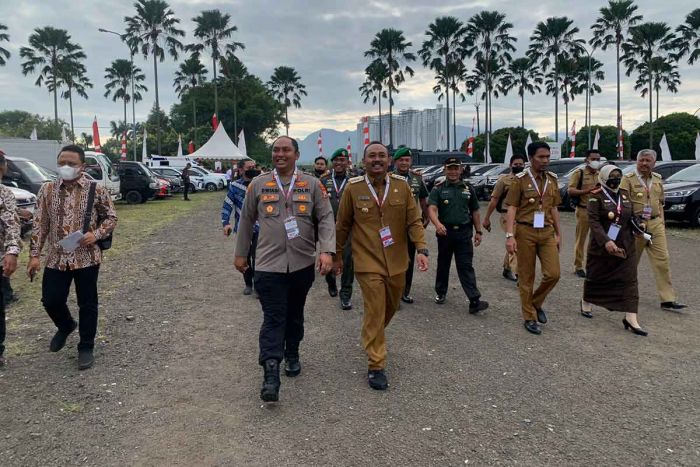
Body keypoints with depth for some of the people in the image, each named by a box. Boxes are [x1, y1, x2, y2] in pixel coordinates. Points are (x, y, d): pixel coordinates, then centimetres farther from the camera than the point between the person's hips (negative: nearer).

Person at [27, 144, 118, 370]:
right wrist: (34, 255, 0)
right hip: (56, 258, 3)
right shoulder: (47, 190, 3)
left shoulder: (96, 190, -5)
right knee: (50, 300, 8)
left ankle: (86, 348, 21)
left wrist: (96, 234, -15)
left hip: (87, 257, -3)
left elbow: (111, 217, 2)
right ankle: (66, 326, 41)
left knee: (87, 304, 5)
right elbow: (39, 224, 5)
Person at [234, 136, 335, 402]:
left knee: (295, 315, 17)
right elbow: (246, 221, 11)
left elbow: (326, 218, -1)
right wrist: (241, 254, 14)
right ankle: (271, 375, -6)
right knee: (273, 318, -7)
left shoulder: (312, 185, 3)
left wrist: (327, 251, -14)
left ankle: (292, 354, 38)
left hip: (302, 263, 2)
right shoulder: (258, 184, 4)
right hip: (269, 264, -1)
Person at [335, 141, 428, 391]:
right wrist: (337, 255, 10)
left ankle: (372, 337, 50)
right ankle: (376, 366, 9)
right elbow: (342, 225, 3)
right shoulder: (353, 188, -6)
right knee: (374, 313, -4)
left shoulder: (401, 185, -1)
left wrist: (421, 249, -12)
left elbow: (414, 221, 1)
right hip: (369, 263, -3)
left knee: (390, 308, 20)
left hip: (397, 262, 4)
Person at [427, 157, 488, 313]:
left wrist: (478, 231, 10)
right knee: (443, 264, 13)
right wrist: (437, 224, -33)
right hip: (445, 232, -1)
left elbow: (475, 212, 14)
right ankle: (441, 293, 30)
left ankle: (474, 301, -7)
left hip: (464, 233, 1)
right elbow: (432, 208, -14)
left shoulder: (468, 188, 9)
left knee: (466, 266, -3)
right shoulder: (438, 189, 0)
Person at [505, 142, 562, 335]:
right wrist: (509, 235, -16)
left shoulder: (552, 179, 9)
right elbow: (512, 209, -8)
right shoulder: (521, 179, -5)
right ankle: (530, 317, 17)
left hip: (547, 232, 4)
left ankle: (536, 302, 23)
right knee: (526, 277, 4)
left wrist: (558, 233, 14)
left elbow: (554, 209, 16)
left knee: (553, 274, -4)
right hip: (526, 232, -4)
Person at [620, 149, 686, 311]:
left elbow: (660, 203, 21)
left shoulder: (658, 180, 14)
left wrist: (661, 223, 14)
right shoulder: (628, 179, -4)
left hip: (655, 224, 4)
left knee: (662, 260, -3)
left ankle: (668, 300, -1)